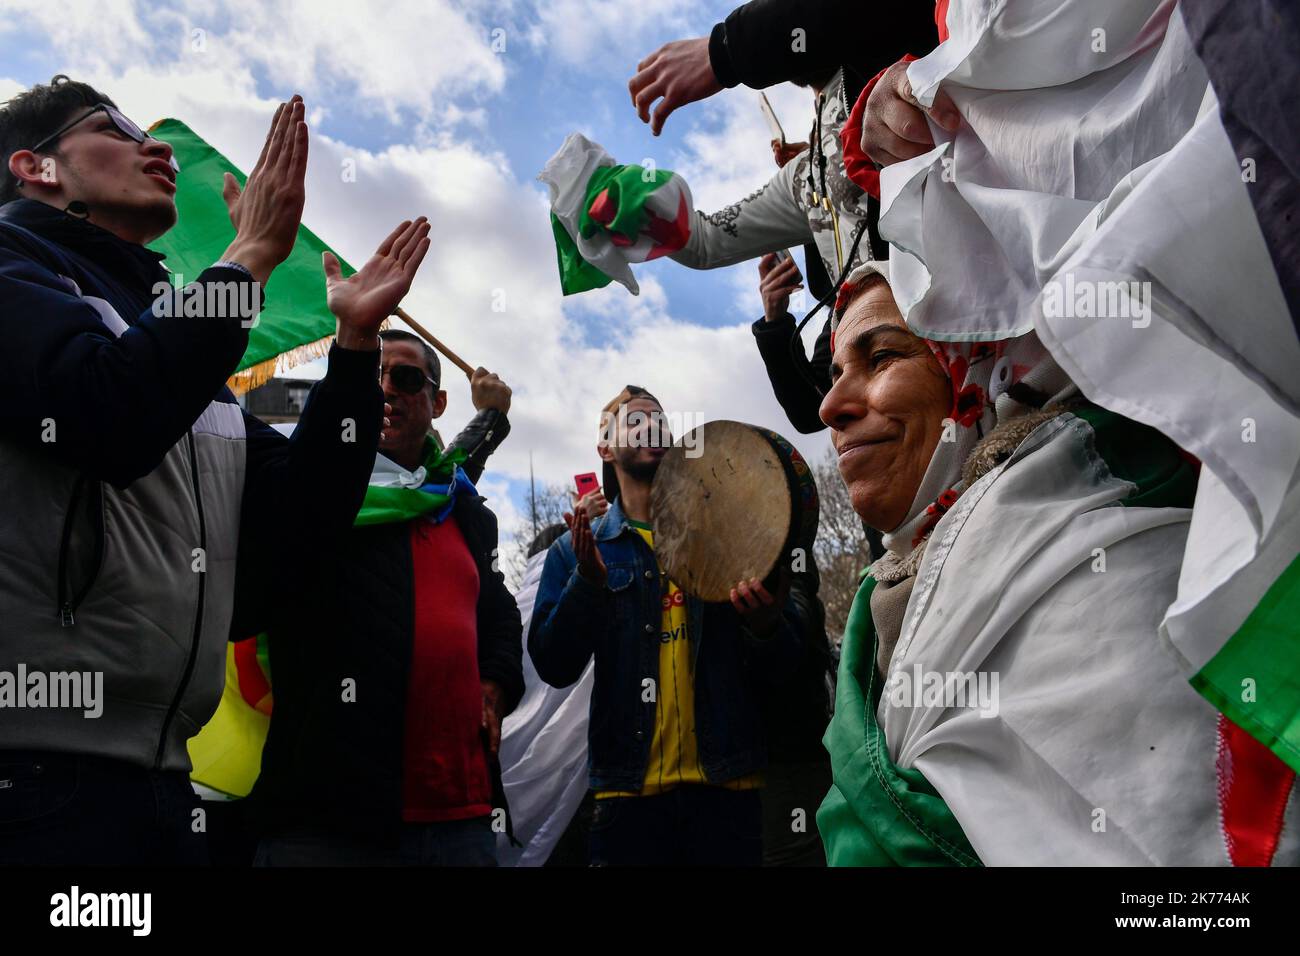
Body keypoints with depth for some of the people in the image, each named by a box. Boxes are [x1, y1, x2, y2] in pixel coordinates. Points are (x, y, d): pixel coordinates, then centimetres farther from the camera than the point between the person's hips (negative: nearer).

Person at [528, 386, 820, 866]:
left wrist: (767, 625, -17)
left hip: (725, 779, 1)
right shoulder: (576, 549, 8)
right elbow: (554, 667, -2)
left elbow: (781, 665, 6)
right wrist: (588, 584, -18)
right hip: (630, 786, 0)